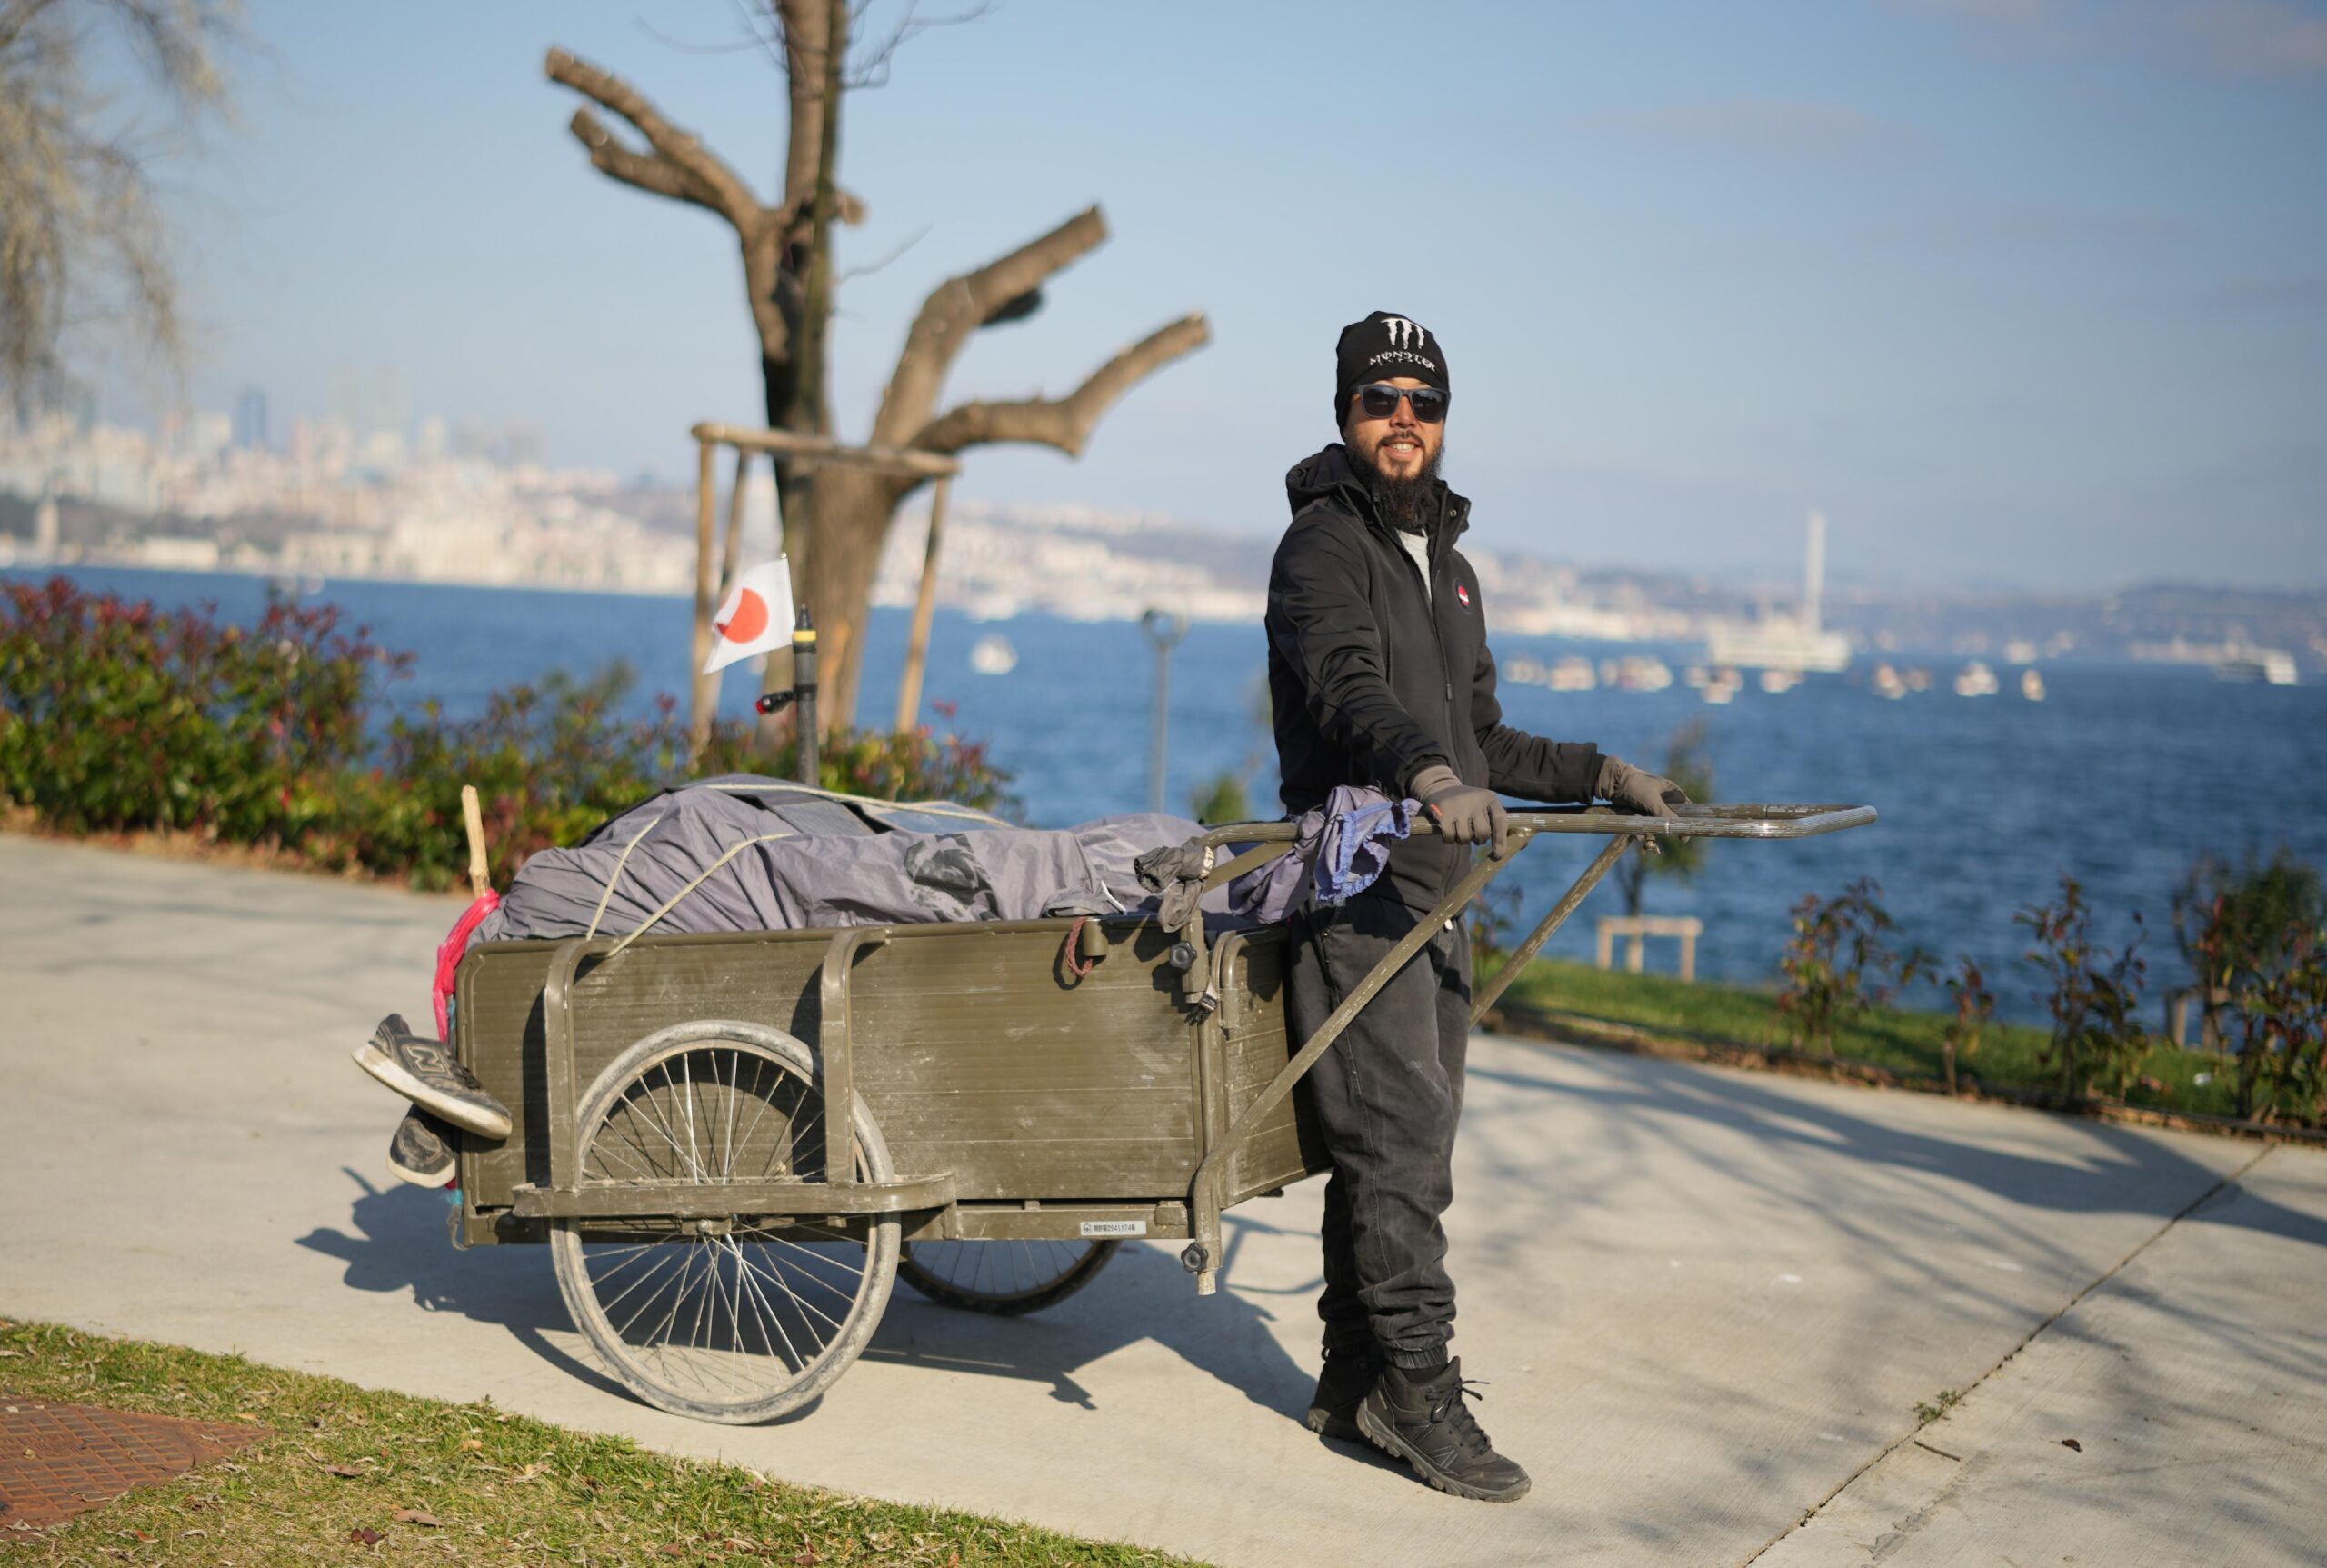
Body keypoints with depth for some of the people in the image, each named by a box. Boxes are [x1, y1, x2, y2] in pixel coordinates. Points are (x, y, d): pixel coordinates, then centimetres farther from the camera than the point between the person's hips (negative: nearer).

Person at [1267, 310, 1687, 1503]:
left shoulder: (1445, 560, 22)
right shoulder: (1324, 546, -6)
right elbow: (1346, 690, -26)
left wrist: (1599, 773, 23)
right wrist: (1429, 775, -43)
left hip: (1434, 891, 8)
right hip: (1355, 885, -8)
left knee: (1398, 1145, 9)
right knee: (1401, 1143, -12)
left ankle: (1356, 1383, 16)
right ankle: (1417, 1391, -9)